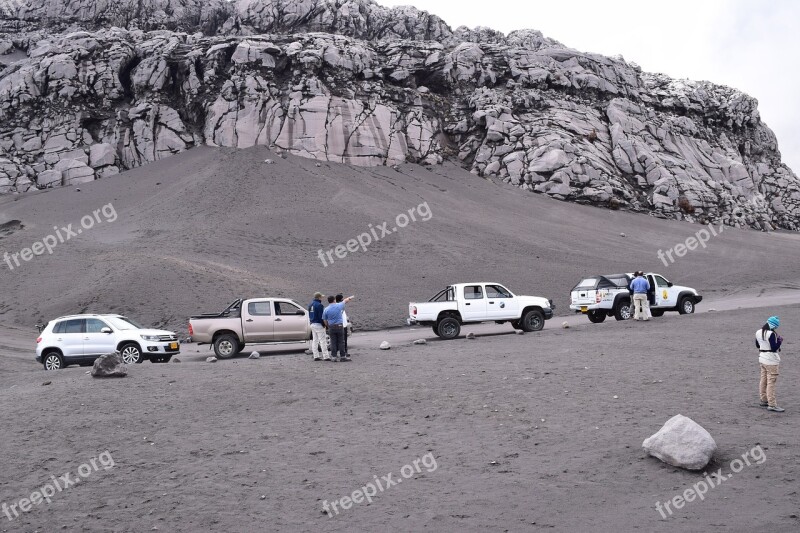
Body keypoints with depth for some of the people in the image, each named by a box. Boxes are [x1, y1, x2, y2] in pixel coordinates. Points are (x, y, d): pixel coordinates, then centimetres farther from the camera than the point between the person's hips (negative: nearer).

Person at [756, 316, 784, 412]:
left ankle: (764, 400, 27)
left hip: (762, 358, 9)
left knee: (763, 380, 17)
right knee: (771, 382, -6)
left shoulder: (758, 332, 5)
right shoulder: (771, 334, -21)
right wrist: (780, 340, -9)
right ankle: (772, 404, -5)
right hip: (771, 360, -9)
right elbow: (774, 348, -22)